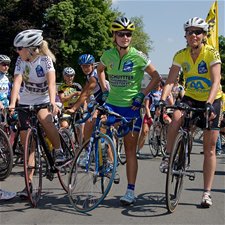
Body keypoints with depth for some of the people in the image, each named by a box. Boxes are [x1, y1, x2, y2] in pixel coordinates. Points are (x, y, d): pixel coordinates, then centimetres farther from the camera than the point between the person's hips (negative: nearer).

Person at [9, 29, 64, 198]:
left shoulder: (45, 59, -16)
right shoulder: (21, 61, -7)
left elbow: (51, 82, -29)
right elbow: (17, 82, -19)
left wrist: (53, 102, -45)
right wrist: (12, 104, -34)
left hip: (44, 101, -3)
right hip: (25, 103, 3)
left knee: (44, 118, -38)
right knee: (26, 143, 0)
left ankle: (59, 151, -16)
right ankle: (29, 183, 9)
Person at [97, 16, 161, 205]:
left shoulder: (138, 56, -10)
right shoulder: (108, 55, 0)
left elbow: (156, 77, -3)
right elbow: (100, 70, 22)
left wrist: (141, 95, -9)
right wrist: (104, 90, 10)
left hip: (131, 106, -3)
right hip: (112, 103, 3)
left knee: (130, 149, 1)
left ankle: (131, 191, 9)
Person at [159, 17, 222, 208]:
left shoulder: (211, 53, -17)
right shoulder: (181, 55, -9)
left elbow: (216, 81, -27)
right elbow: (171, 80, -16)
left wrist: (210, 102, -43)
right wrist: (163, 99, -34)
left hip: (211, 100, -2)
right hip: (191, 98, 2)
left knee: (209, 149, -1)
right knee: (176, 117, -34)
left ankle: (207, 192, 6)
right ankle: (168, 156, -15)